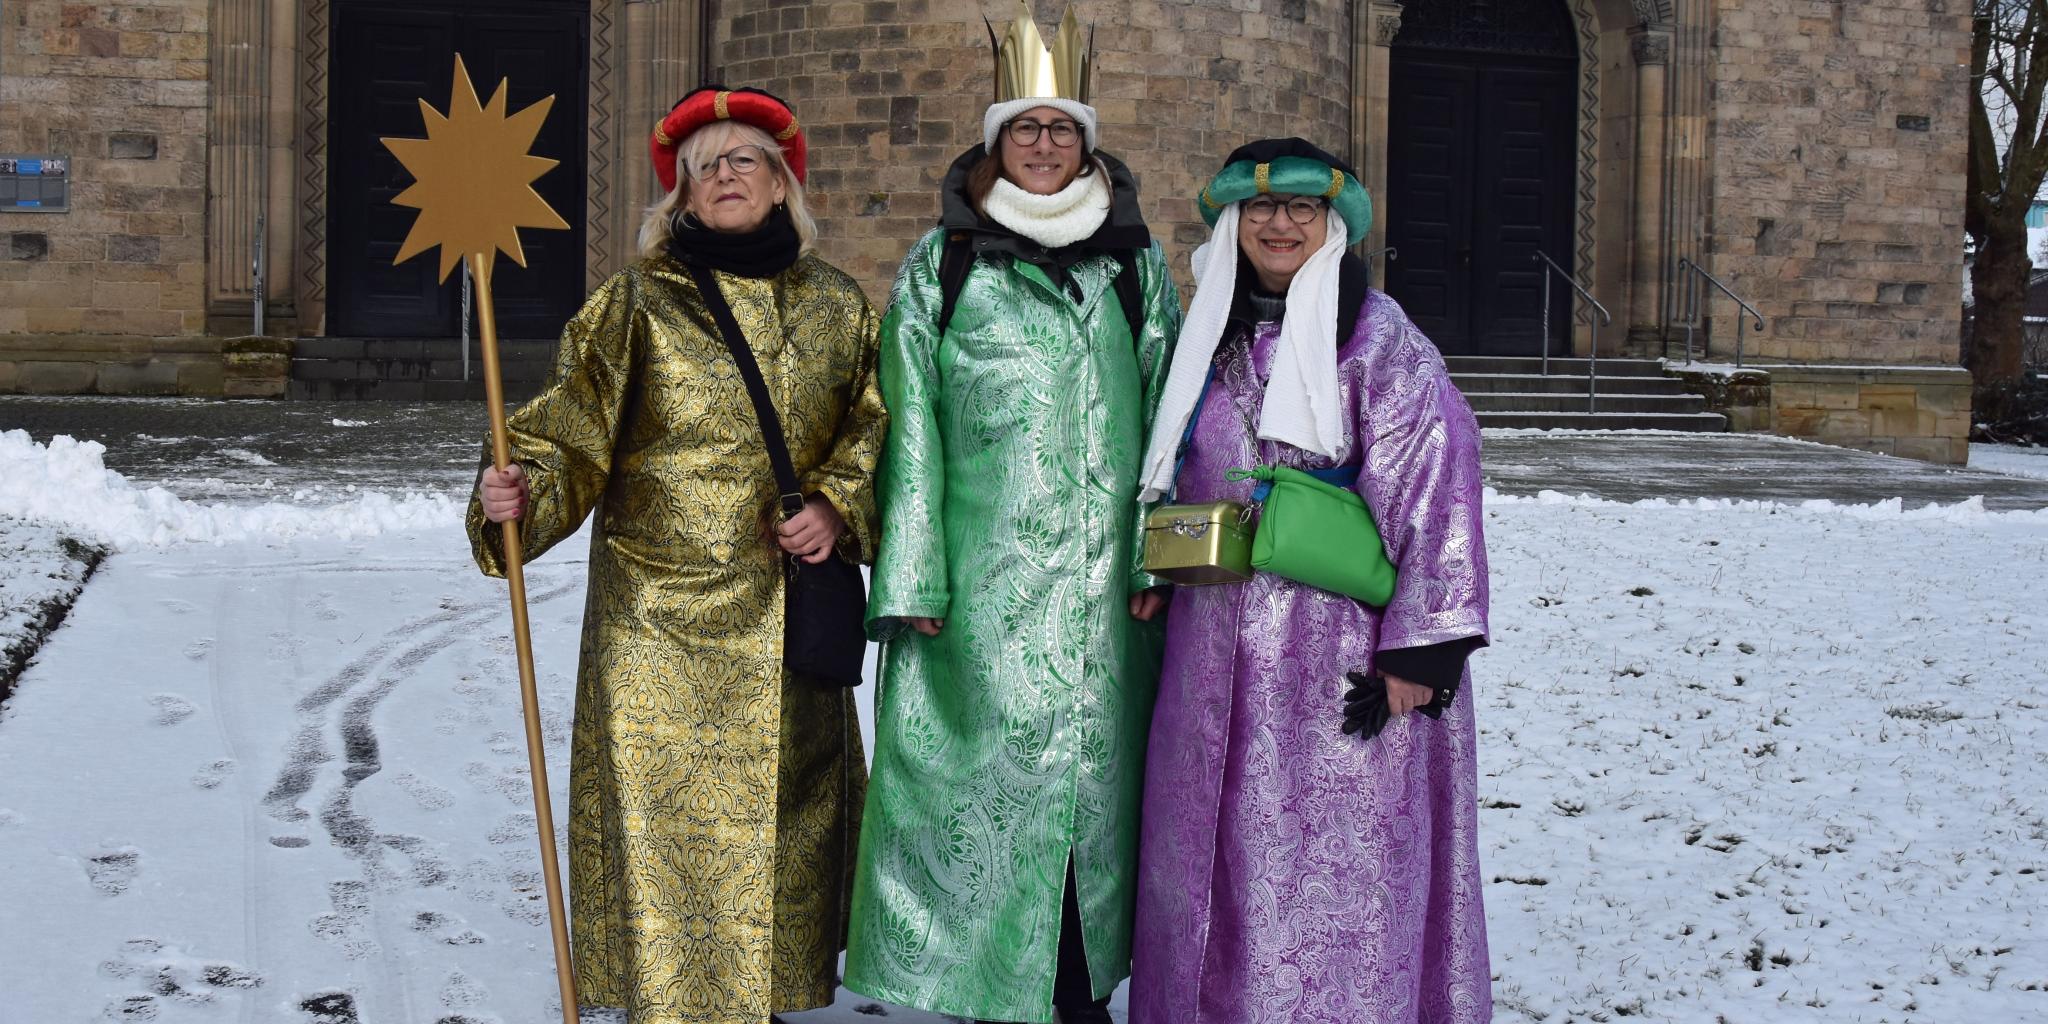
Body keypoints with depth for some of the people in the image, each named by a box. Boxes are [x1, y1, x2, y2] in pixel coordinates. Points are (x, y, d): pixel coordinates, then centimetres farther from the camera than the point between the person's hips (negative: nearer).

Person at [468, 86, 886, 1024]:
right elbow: (571, 438, -6)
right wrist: (522, 494, -25)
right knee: (665, 835, -4)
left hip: (793, 628, 3)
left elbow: (873, 435, 14)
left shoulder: (839, 309, 8)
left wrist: (839, 508, -5)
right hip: (664, 628, -3)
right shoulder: (638, 304, -1)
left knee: (784, 836, 9)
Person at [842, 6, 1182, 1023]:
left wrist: (1160, 552, -1)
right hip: (986, 576, -2)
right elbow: (911, 427, 2)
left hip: (1107, 580, 2)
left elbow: (1168, 409, 9)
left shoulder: (1134, 262, 11)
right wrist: (912, 577, -4)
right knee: (993, 758, -2)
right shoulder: (940, 265, 5)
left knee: (1097, 765, 5)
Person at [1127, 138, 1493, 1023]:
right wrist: (1159, 581, 19)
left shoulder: (1375, 335, -7)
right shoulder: (1212, 337, 13)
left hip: (1342, 653, -6)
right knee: (1216, 870, 11)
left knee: (1334, 877, -2)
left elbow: (1435, 484, -13)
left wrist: (1420, 643, -17)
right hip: (1219, 654, 6)